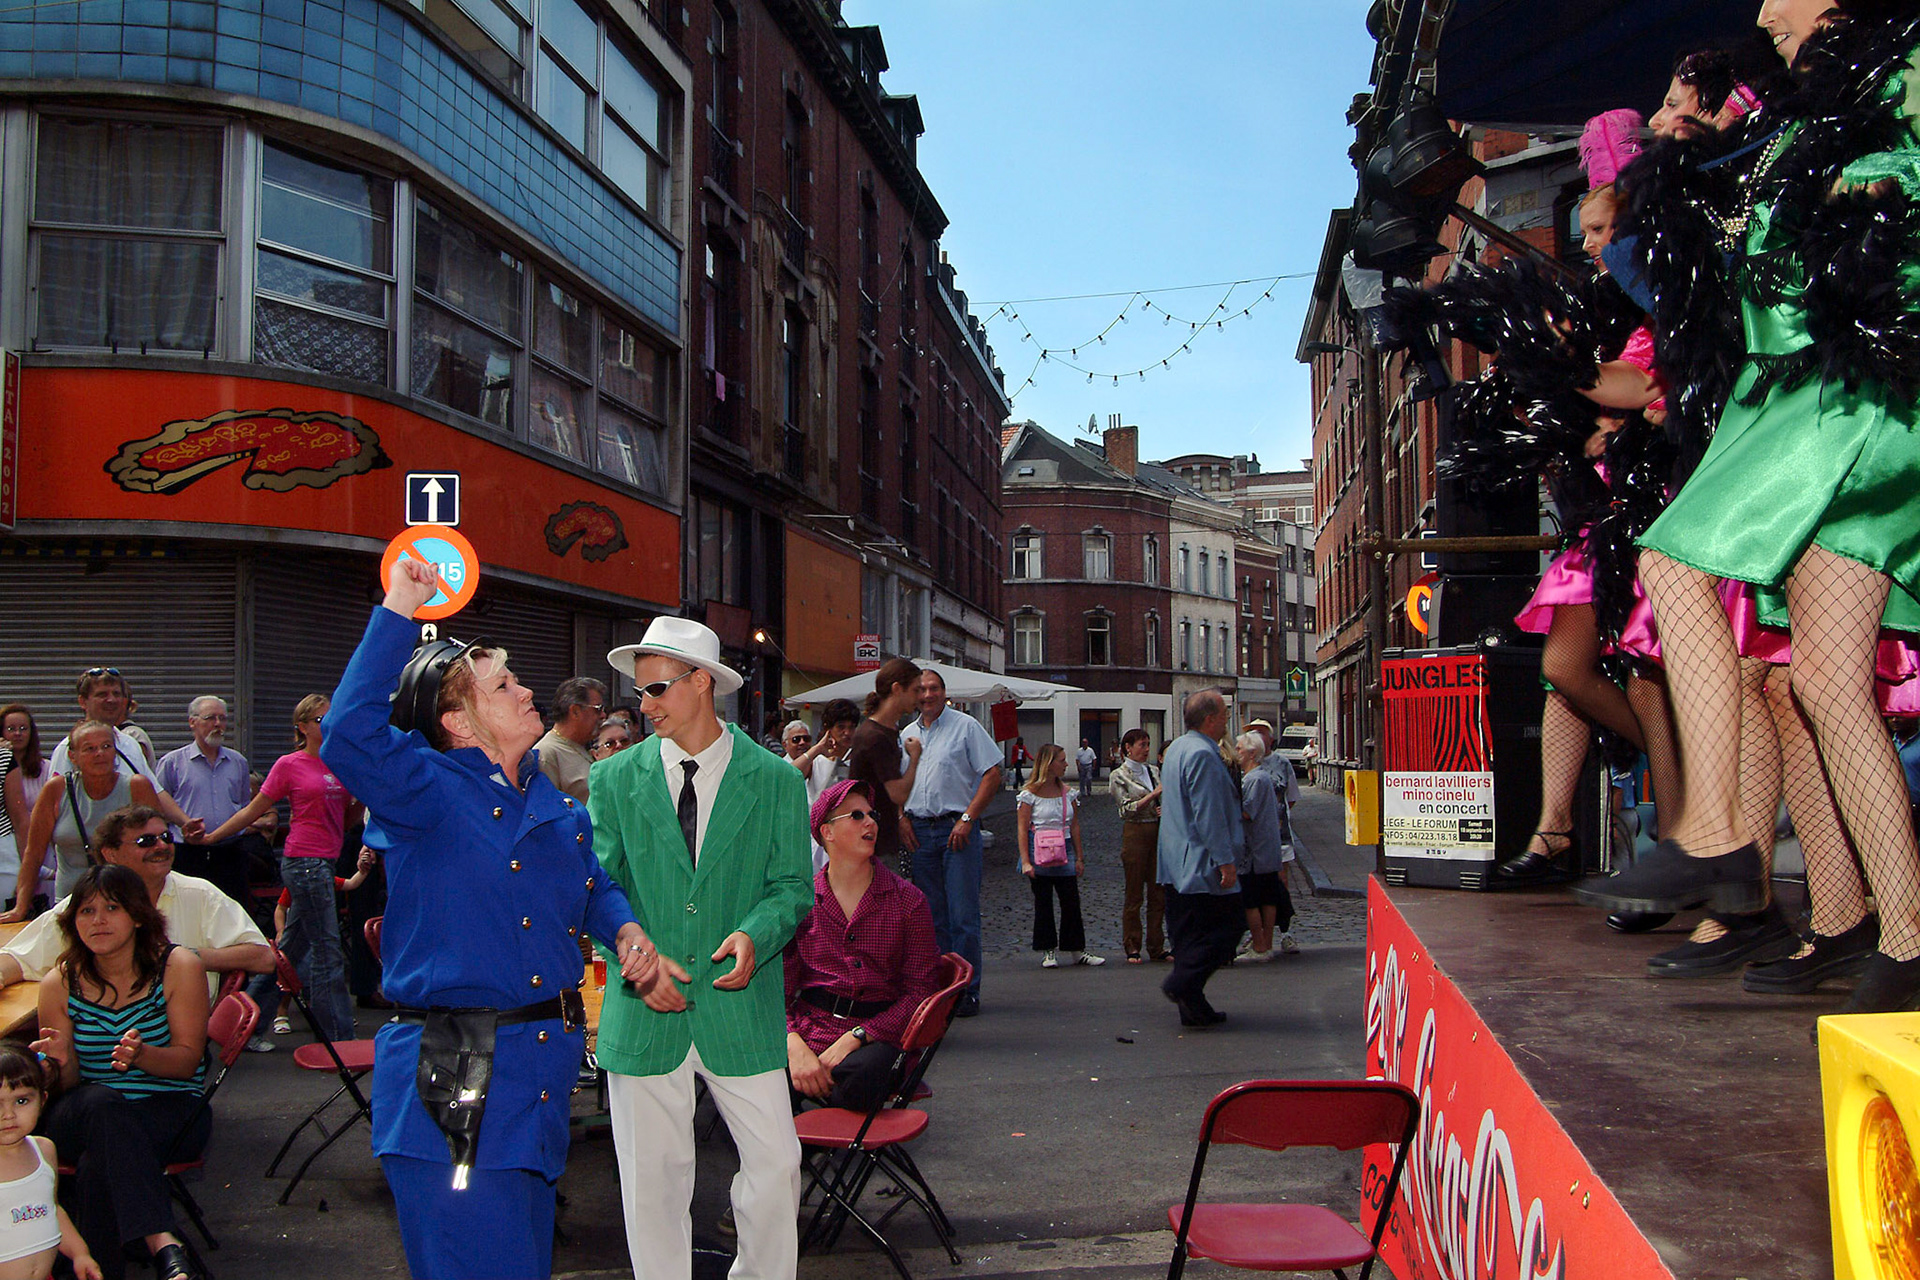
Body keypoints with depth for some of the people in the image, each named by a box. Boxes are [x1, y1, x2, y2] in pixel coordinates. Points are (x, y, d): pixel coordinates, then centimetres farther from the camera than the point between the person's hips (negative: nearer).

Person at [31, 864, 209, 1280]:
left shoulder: (177, 967, -4)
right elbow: (66, 1086, 4)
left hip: (172, 1109, -1)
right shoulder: (60, 984, 3)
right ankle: (164, 1246, -50)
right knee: (102, 1102, -37)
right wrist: (60, 1063, -21)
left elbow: (188, 1061, -6)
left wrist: (141, 1055, -28)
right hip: (82, 1116, 1)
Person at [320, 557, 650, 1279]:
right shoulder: (425, 789, -8)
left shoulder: (557, 806, 13)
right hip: (451, 1078, -7)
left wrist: (625, 929, 5)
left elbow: (592, 889, 27)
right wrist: (397, 612, -26)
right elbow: (349, 736, -28)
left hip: (543, 1060, 7)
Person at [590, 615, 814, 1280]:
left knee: (775, 1162, 3)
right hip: (644, 1008, 1)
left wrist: (754, 933, -19)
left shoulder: (776, 780, 2)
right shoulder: (614, 780, 5)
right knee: (652, 1176, 8)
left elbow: (792, 885, 2)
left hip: (739, 1006, 0)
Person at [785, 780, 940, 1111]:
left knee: (861, 1076, -37)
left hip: (876, 1033, 0)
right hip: (807, 1028, 0)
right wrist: (794, 1046, -16)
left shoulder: (908, 900, 5)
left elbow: (919, 991, 0)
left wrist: (855, 1037, -13)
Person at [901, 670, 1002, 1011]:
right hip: (919, 830, 5)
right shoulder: (907, 734, 14)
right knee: (931, 915, 9)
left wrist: (967, 819, -13)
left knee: (963, 915, -5)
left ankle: (966, 989, 1)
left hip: (957, 829, -5)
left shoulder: (966, 726, -2)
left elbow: (992, 774, -7)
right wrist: (902, 819, 6)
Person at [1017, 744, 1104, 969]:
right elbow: (1022, 829, -6)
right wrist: (1025, 861, -13)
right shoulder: (1030, 793, -4)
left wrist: (1079, 857, 9)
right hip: (1040, 854, -4)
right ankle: (1048, 952, 13)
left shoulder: (1067, 792, 9)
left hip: (1064, 852, 4)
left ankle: (1076, 950, 9)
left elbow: (1074, 826, 12)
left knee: (1071, 902, 1)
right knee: (1043, 903, 4)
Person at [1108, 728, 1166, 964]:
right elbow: (1128, 809, -11)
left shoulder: (1154, 771, 13)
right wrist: (1155, 794, -17)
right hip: (1135, 834, -5)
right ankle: (1132, 949, 8)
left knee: (1158, 893, 4)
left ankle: (1156, 948, 11)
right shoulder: (1119, 776, -2)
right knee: (1134, 895, 0)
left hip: (1158, 832, 5)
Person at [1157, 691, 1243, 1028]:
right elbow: (1208, 814, -22)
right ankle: (1183, 983, -10)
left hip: (1177, 865, 10)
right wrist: (1225, 860, -20)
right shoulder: (1202, 754, -18)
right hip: (1203, 863, -10)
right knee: (1227, 925, -2)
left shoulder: (1176, 748, 15)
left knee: (1188, 933, 10)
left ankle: (1192, 1006, 13)